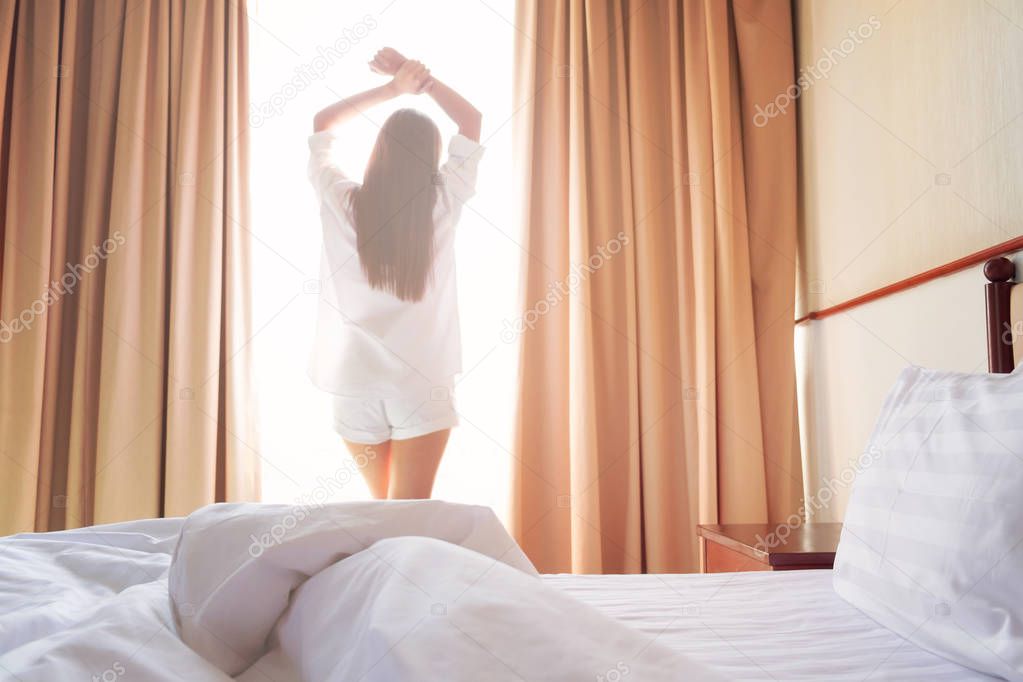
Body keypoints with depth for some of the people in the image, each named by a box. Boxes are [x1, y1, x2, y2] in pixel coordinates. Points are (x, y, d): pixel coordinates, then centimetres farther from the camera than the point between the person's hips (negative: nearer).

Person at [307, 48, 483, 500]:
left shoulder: (342, 203, -6)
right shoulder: (441, 204, -7)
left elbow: (322, 125, 12)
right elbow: (472, 121, 7)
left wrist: (389, 90, 4)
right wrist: (420, 77, 2)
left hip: (355, 382, 2)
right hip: (424, 382, -2)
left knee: (380, 511, 18)